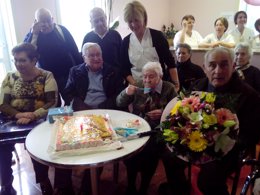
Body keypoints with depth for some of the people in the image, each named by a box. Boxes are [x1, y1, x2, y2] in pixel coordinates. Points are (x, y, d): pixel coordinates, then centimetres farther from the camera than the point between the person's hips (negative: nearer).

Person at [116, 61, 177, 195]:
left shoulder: (169, 88, 3)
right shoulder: (139, 87, 7)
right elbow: (119, 104, 8)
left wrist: (162, 113, -16)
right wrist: (126, 93, -13)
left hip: (158, 130, -2)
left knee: (150, 149, -30)